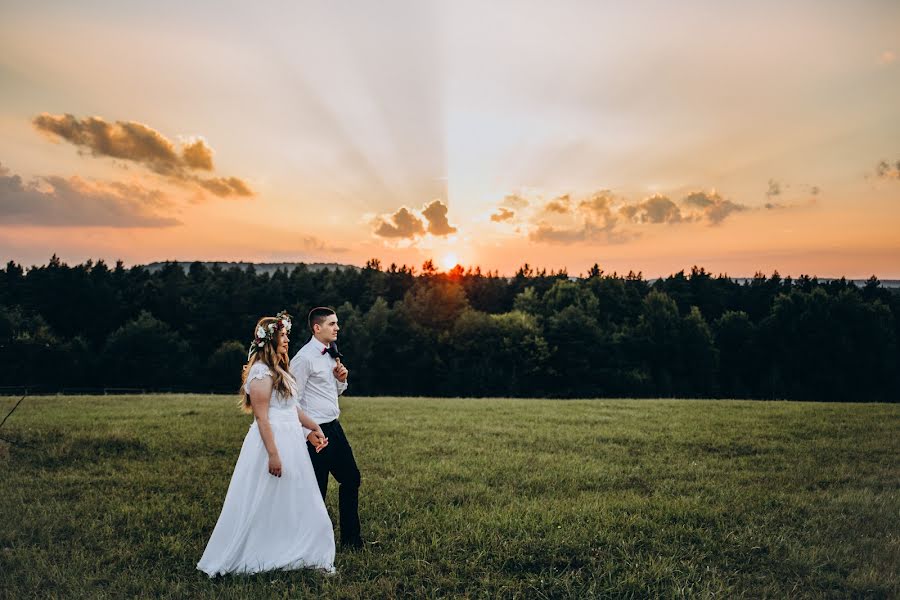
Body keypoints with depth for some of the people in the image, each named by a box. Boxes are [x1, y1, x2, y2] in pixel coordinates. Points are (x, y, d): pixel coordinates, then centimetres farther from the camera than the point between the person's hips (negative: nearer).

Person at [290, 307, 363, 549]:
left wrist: (341, 379, 3)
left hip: (334, 428, 9)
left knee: (351, 478, 14)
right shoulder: (304, 358, -15)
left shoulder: (331, 354, 12)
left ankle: (351, 538, 26)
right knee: (316, 491, 1)